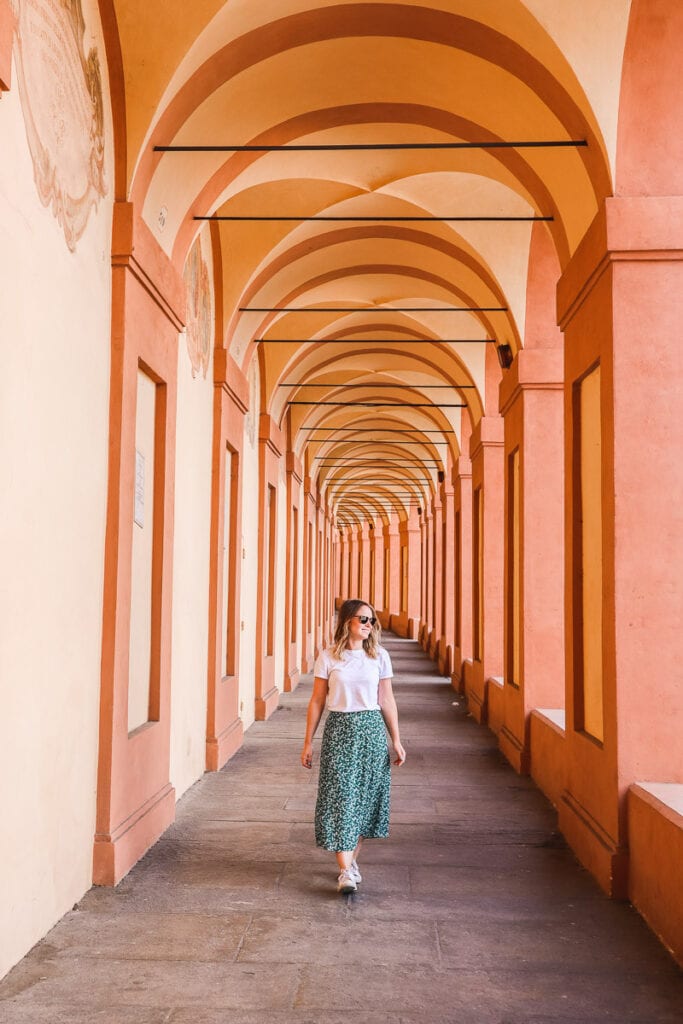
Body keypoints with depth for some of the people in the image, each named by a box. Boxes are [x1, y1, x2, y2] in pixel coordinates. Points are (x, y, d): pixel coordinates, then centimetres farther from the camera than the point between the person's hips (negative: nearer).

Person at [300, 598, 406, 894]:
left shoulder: (379, 656, 3)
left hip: (372, 730, 2)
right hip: (339, 729, -2)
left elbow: (387, 701, 8)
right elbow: (317, 701, 3)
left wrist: (396, 741, 6)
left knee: (365, 797, 7)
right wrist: (308, 742, 3)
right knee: (340, 797, -7)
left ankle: (351, 860, 24)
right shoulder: (328, 657, -2)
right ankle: (346, 871, -5)